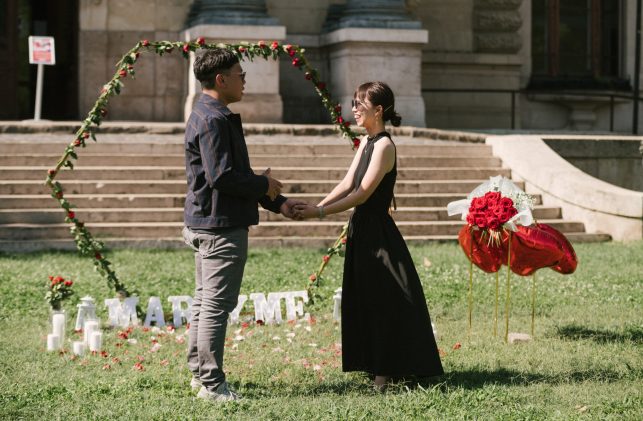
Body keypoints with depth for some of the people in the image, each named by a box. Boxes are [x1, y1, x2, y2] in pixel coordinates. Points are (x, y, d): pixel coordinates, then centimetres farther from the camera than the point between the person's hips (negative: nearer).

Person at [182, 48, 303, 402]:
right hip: (221, 226, -11)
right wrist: (264, 185, -9)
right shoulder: (214, 120, -17)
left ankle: (200, 373, 25)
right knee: (217, 304, -6)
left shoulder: (210, 115, 17)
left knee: (205, 300, 16)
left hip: (204, 224, 11)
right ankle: (211, 383, -1)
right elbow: (221, 176, -24)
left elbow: (233, 173, 22)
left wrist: (277, 203, 18)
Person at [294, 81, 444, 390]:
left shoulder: (384, 145, -15)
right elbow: (347, 183, 7)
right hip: (362, 230, 9)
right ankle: (374, 364, 22)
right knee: (363, 300, 13)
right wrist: (317, 206, -7)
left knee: (384, 302, -3)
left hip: (378, 233, -9)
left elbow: (362, 193, -20)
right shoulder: (366, 143, 12)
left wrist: (321, 212, -21)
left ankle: (388, 370, 4)